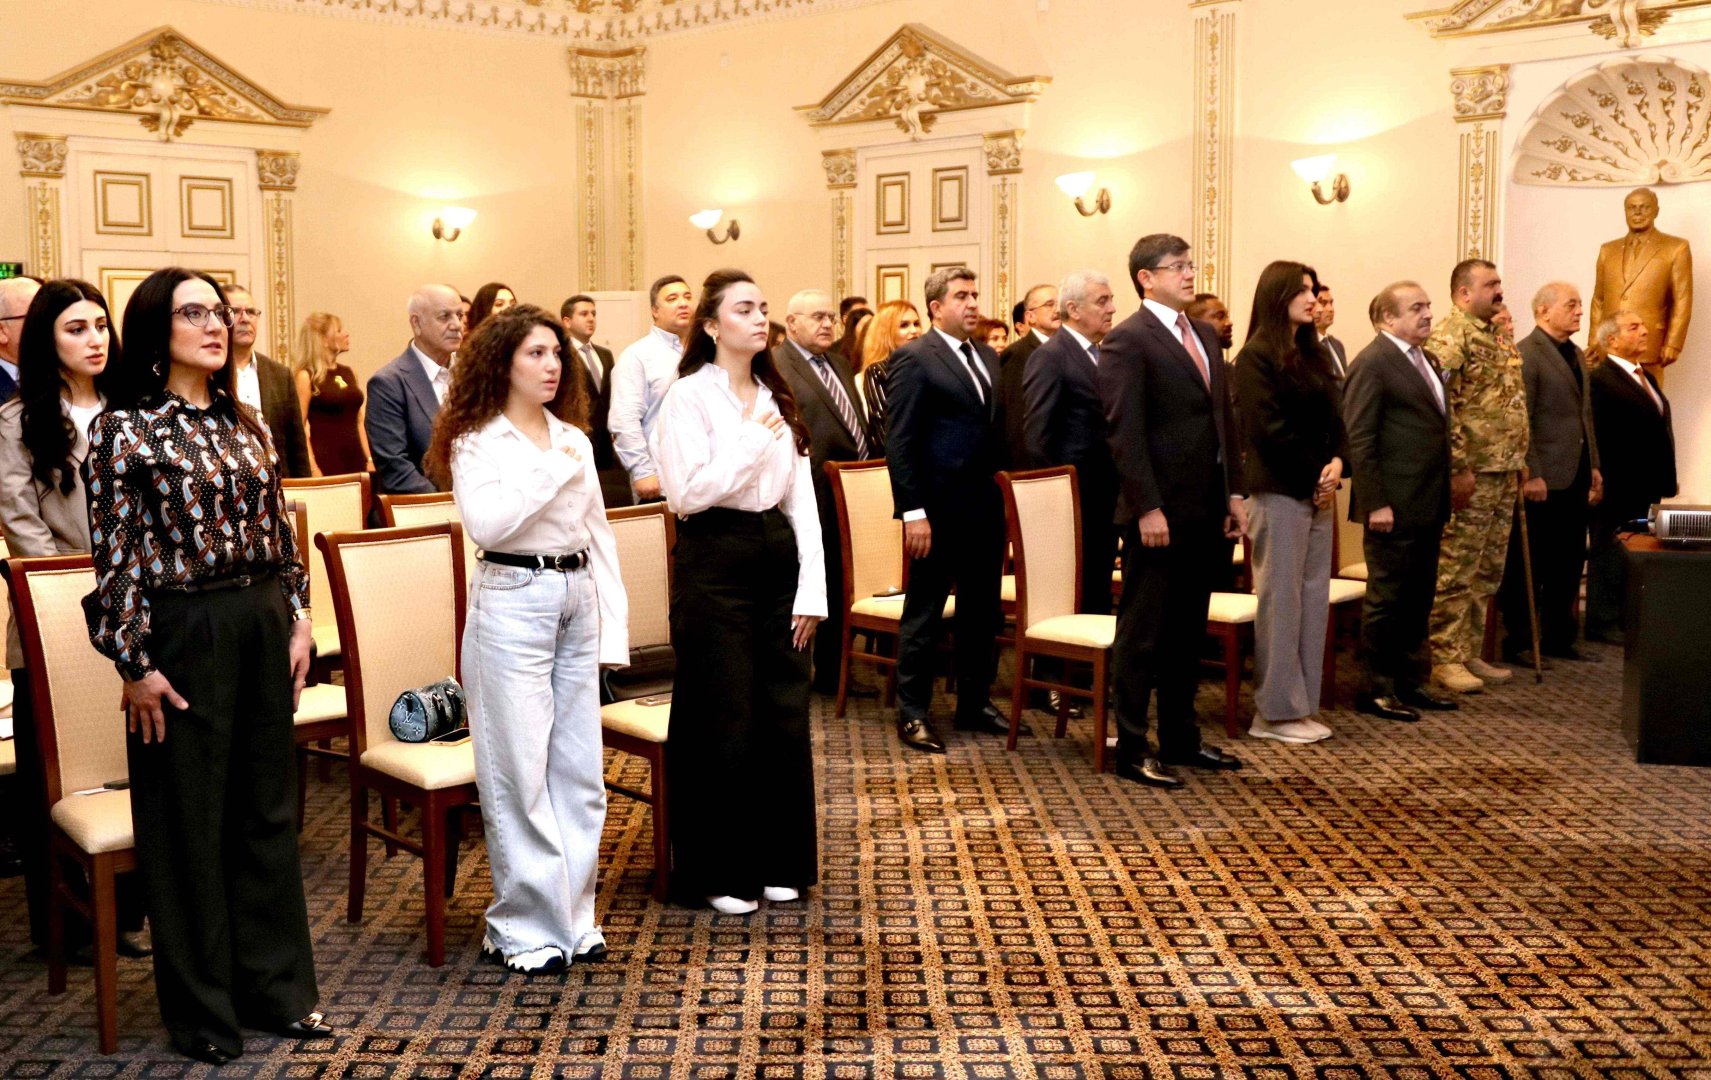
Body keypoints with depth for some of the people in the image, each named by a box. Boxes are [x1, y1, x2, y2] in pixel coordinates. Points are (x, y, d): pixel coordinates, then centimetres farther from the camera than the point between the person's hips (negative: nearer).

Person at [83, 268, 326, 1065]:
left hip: (262, 623, 6)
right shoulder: (123, 428, -7)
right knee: (188, 819, 6)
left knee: (268, 808, 13)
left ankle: (275, 987, 27)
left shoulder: (244, 423, 10)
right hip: (182, 632, -5)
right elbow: (114, 555, -9)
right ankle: (201, 1008, 22)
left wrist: (297, 619, 8)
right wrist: (134, 663, -12)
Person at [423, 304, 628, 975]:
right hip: (512, 601, -6)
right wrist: (551, 470, -17)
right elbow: (485, 524, -21)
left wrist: (614, 625, 8)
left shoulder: (574, 439, 13)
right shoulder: (477, 441, -3)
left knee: (580, 766, 9)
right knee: (520, 770, 0)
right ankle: (525, 926, 12)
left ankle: (572, 913, 22)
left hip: (576, 599, 6)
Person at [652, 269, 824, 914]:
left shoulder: (775, 397, 12)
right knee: (723, 724, 2)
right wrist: (754, 439, -12)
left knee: (784, 717, 10)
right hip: (716, 564, -6)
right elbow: (688, 491, -17)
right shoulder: (690, 395, -6)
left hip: (777, 560, 6)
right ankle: (718, 872, 17)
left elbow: (802, 498, 9)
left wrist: (811, 589, 3)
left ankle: (778, 862, 25)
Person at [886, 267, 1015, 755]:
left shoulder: (988, 357, 14)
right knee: (924, 614, 3)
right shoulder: (913, 358, -8)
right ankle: (912, 714, 13)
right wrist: (913, 511, -17)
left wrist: (1004, 494, 9)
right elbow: (899, 443, -12)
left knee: (982, 610, 14)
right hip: (939, 509, -7)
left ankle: (974, 704, 27)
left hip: (985, 506, 7)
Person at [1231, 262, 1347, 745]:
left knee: (1314, 597, 9)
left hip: (1318, 491, 8)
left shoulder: (1314, 355, 15)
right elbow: (1268, 429, -14)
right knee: (1280, 599, -2)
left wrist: (1336, 463, -4)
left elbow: (1332, 418, 14)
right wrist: (1314, 475, -11)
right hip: (1279, 491, -8)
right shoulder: (1257, 357, -8)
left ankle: (1301, 704, 17)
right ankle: (1276, 711, 7)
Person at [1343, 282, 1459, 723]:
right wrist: (1375, 503, -21)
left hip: (1428, 505, 9)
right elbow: (1358, 439, -17)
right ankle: (1376, 689, 10)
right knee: (1387, 600, 0)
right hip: (1395, 506, -9)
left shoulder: (1425, 360, 15)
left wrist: (1443, 495, 14)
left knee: (1419, 599, 15)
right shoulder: (1372, 364, -12)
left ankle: (1412, 682, 26)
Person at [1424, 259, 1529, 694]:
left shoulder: (1497, 334, 18)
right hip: (1473, 471, -9)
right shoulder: (1449, 336, -11)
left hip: (1504, 472, 9)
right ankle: (1445, 659, 3)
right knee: (1455, 570, -4)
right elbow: (1441, 405, -19)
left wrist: (1520, 461, 19)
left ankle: (1470, 653, 21)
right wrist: (1458, 467, -22)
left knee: (1489, 571, 13)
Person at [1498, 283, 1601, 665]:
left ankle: (1559, 637, 23)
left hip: (1576, 478, 8)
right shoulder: (1526, 355, -10)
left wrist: (1594, 466, 16)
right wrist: (1531, 475, -19)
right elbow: (1520, 421, -15)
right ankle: (1518, 642, 9)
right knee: (1529, 566, 0)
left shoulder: (1577, 355, 17)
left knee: (1569, 564, 13)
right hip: (1544, 480, -8)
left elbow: (1586, 415, 22)